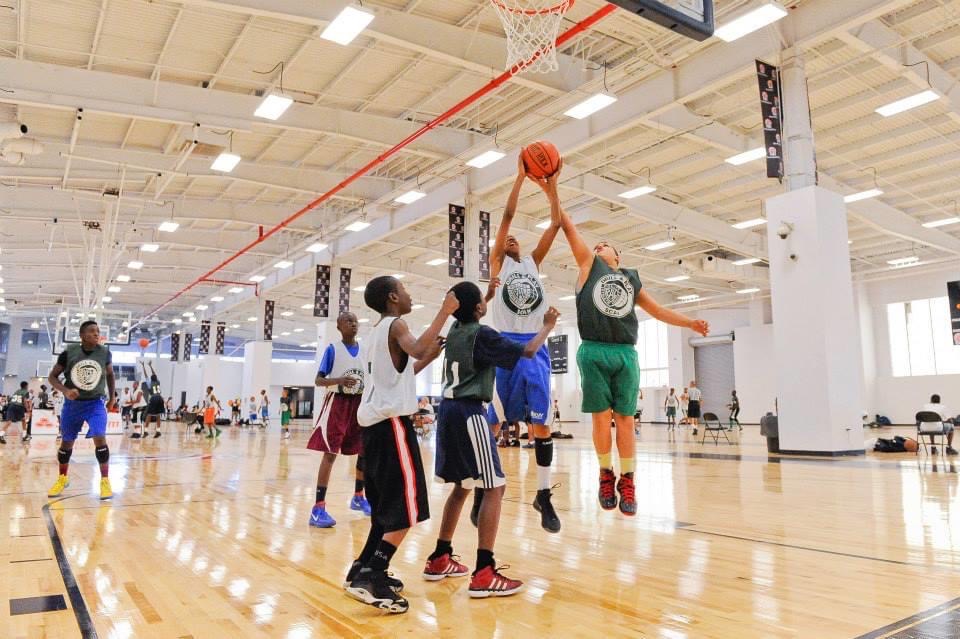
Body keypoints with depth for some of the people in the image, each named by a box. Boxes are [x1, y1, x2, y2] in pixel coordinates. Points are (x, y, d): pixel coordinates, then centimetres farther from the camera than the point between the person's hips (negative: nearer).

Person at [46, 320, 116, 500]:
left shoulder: (105, 353, -8)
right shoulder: (69, 352, -12)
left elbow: (110, 374, 11)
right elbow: (52, 376, -3)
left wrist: (112, 396, 8)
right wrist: (65, 391, -21)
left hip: (95, 403, -1)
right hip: (72, 403, 1)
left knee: (99, 438, -17)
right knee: (67, 441, 12)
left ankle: (105, 481, -8)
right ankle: (62, 478, 34)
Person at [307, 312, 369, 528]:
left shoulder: (365, 350, 9)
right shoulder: (332, 349, -5)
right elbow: (318, 380, -8)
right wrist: (339, 380, -26)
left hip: (359, 403, 6)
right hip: (337, 403, -6)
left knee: (366, 451, 10)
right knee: (330, 453, -11)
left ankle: (358, 497, 29)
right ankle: (318, 508, -9)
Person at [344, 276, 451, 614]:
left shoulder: (379, 330, 20)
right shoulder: (395, 324, -7)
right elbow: (416, 348, -30)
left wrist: (430, 357, 23)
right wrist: (445, 312, -23)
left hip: (373, 423, 10)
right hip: (391, 423, -10)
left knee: (388, 503, 17)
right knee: (407, 507, -7)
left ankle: (364, 570, 21)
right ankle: (369, 577, -10)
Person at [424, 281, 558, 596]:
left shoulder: (455, 330, 13)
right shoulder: (482, 335, -9)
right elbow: (528, 351, -8)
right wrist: (547, 326, 8)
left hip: (449, 410, 9)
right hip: (468, 413, -9)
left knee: (462, 486, 19)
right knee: (494, 487, -7)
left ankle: (440, 559, 24)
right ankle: (484, 575, -12)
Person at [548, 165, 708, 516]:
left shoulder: (631, 279, 22)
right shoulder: (589, 265, 14)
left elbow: (656, 310, 27)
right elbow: (567, 227, 6)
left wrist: (690, 322, 16)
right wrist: (552, 191, -1)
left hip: (626, 354, 2)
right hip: (594, 352, -2)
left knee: (625, 418, 1)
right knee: (601, 416, 0)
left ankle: (627, 480, 9)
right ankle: (606, 474, 14)